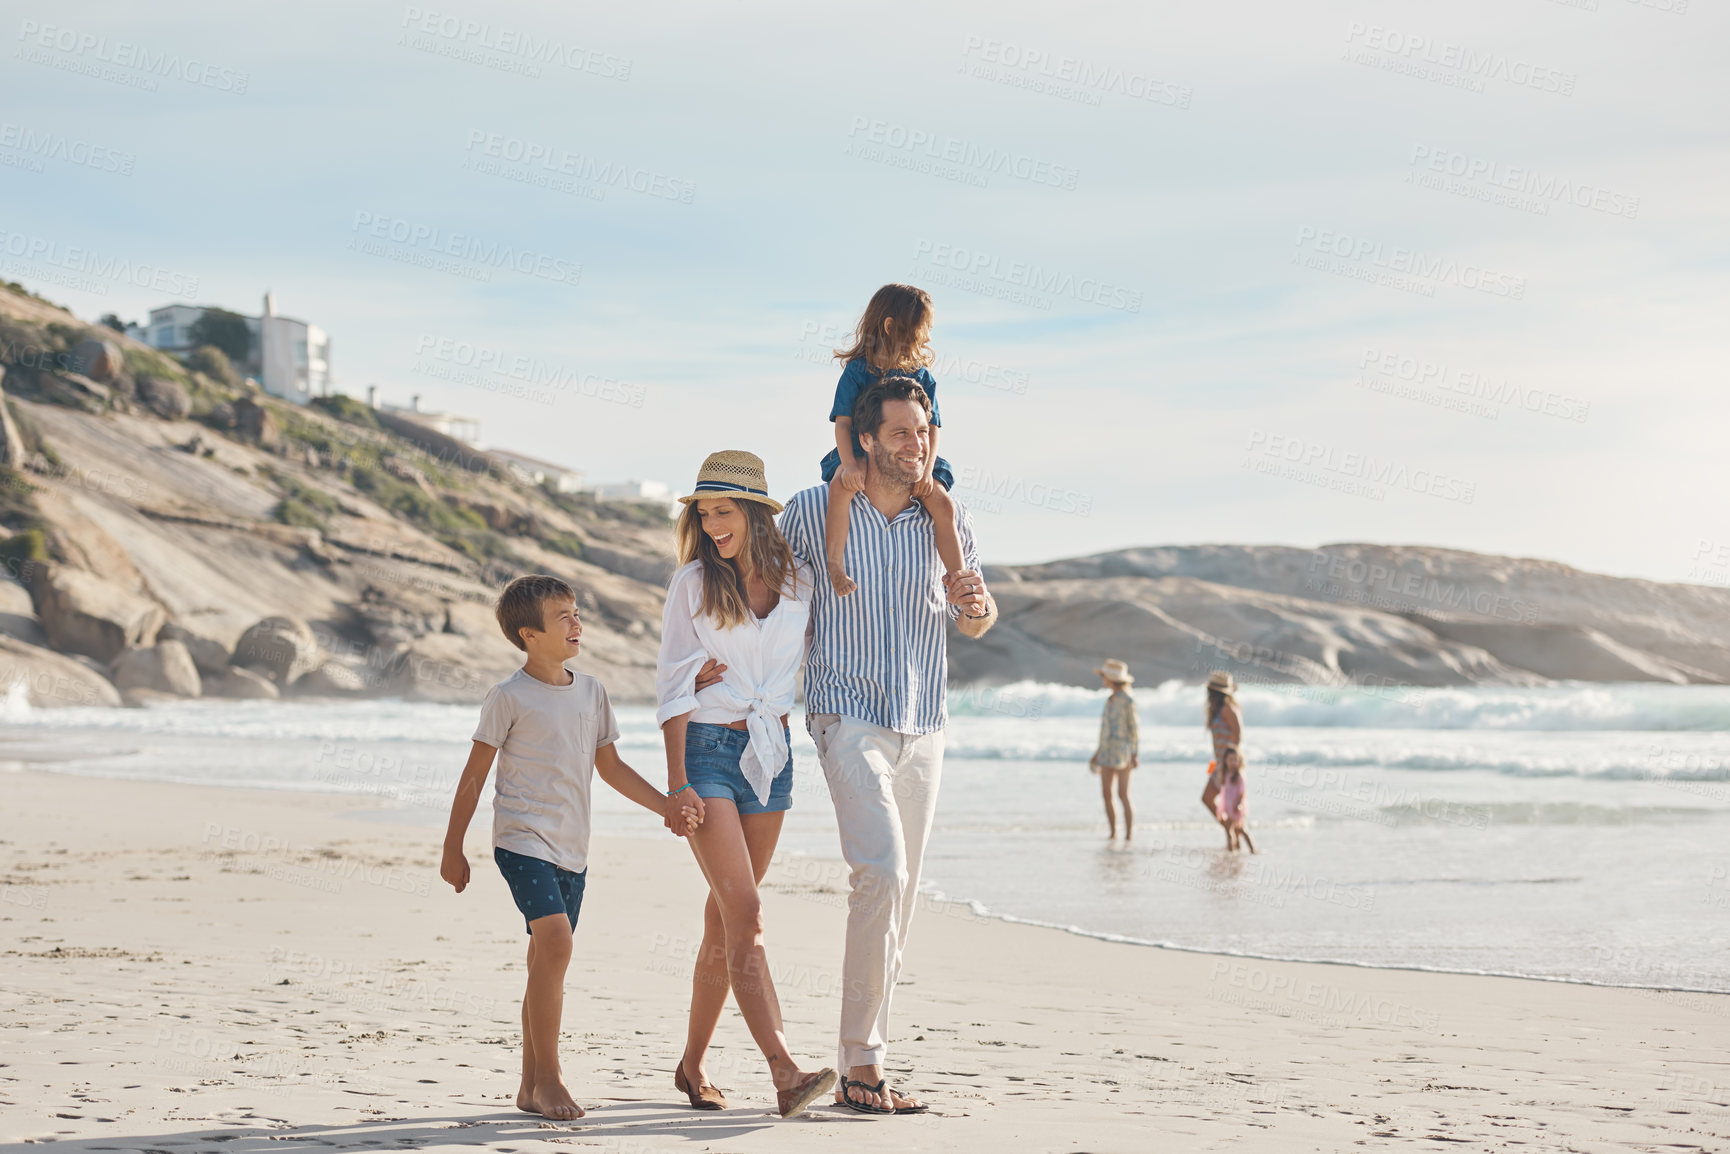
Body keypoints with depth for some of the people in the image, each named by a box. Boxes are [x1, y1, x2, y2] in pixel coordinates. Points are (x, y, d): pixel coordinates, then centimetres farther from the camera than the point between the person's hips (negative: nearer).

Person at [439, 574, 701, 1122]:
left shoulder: (590, 691, 11)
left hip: (571, 849, 6)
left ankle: (531, 1086, 16)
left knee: (546, 961, 8)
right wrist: (452, 848, 0)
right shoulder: (509, 697, -7)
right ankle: (548, 1079, -15)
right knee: (555, 942, -22)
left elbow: (610, 766, 19)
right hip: (523, 840, -6)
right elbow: (475, 774, -2)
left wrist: (666, 805, 11)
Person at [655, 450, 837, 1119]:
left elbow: (812, 668, 18)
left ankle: (692, 1064, 22)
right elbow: (674, 687, -4)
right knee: (744, 913, -14)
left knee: (725, 919, 10)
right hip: (706, 750, -4)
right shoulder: (692, 583, -3)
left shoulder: (798, 581, 4)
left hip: (771, 755, 4)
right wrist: (677, 780, -10)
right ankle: (785, 1076, -23)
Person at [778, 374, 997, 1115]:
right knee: (882, 873, -22)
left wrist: (976, 605, -9)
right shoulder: (814, 511, -5)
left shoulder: (946, 518, 4)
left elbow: (976, 623, 14)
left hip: (923, 727, 5)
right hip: (848, 717, -4)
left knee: (899, 897, 6)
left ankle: (861, 1064, 16)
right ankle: (863, 1060, -16)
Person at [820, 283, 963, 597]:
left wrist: (926, 468, -13)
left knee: (944, 505, -18)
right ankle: (834, 566, -32)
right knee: (842, 484, -35)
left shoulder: (922, 377, 7)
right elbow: (843, 421, -9)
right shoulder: (857, 371, -3)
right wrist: (849, 464, -24)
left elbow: (931, 428, 4)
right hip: (862, 454, -3)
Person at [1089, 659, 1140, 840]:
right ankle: (1113, 833, 10)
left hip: (1122, 752, -8)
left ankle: (1129, 835, -4)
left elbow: (1134, 728, -11)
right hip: (1107, 753, 8)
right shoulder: (1111, 700, 13)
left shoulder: (1127, 701, -11)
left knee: (1123, 795, -7)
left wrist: (1135, 755, -15)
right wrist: (1099, 752, 20)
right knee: (1106, 794, 3)